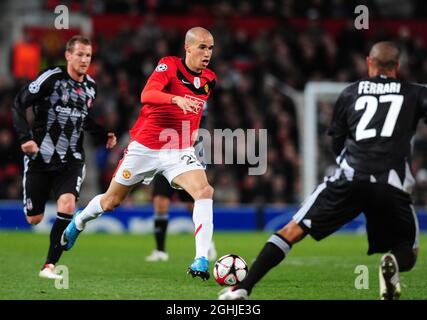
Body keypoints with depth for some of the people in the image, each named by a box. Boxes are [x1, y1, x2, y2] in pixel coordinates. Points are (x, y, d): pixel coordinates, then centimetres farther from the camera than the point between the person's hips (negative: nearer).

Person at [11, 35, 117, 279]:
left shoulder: (91, 87, 7)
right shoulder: (52, 78, -11)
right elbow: (19, 105, -10)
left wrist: (104, 133, 7)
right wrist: (25, 137, -20)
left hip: (72, 160, 3)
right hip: (40, 157, -3)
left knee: (67, 204, -24)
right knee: (34, 219, 2)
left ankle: (49, 266, -18)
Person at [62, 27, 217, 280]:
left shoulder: (209, 79, 3)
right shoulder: (169, 65, -14)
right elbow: (147, 95, -33)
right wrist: (177, 99, -48)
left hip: (181, 151, 3)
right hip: (145, 147, -3)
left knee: (205, 192, -25)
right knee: (111, 202, 13)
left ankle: (201, 260, -27)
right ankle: (79, 221, 46)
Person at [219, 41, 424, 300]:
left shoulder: (350, 93, 19)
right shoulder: (414, 94, 16)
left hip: (350, 176, 0)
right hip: (393, 185, 0)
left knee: (293, 231, 7)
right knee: (407, 252, 18)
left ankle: (242, 288, -5)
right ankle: (393, 262, -19)